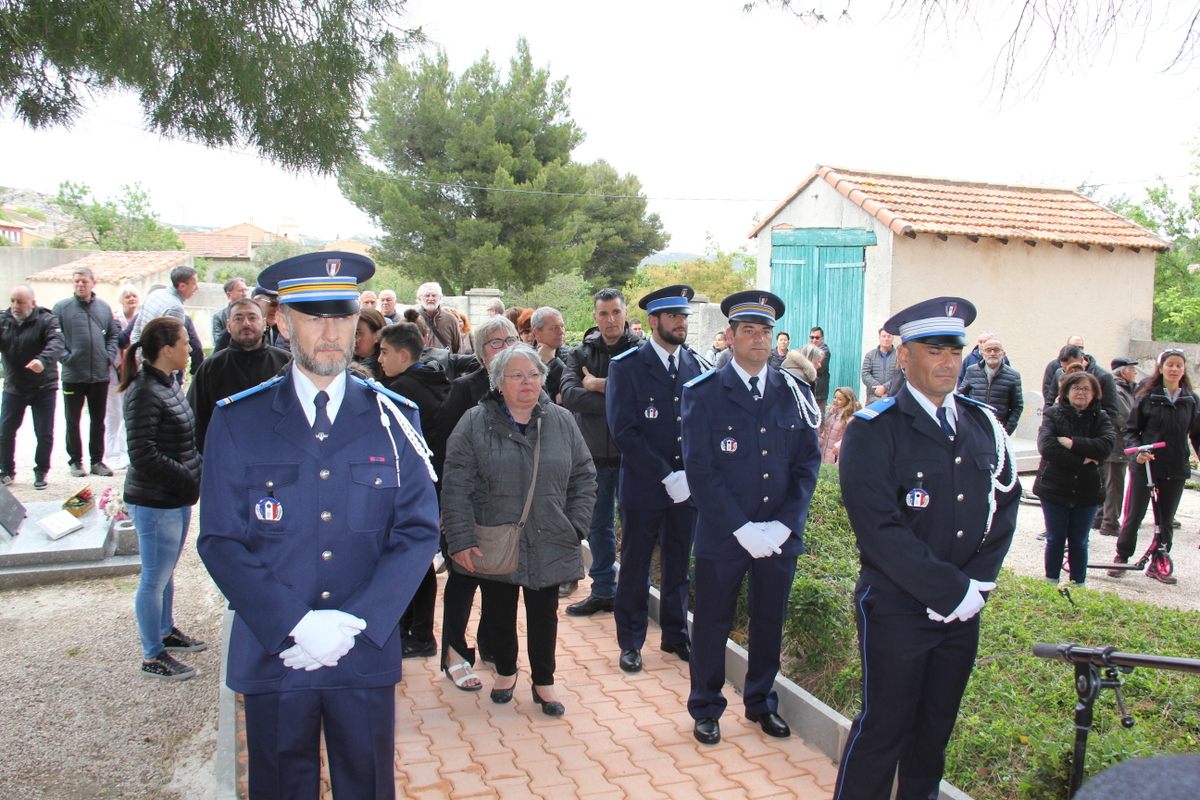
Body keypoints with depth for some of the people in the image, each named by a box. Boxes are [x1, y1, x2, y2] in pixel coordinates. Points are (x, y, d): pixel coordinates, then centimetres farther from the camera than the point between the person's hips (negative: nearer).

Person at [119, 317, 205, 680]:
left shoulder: (169, 384, 8)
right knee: (155, 579, 4)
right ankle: (152, 657, 17)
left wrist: (197, 470, 4)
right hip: (154, 503, -9)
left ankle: (166, 632, 39)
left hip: (177, 498, 9)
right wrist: (190, 479, -19)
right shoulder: (144, 393, -20)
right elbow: (143, 456, -24)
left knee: (165, 572, 23)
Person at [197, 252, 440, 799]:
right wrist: (295, 625, -15)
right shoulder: (237, 421, -1)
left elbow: (419, 532, -3)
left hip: (367, 657, 1)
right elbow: (220, 541, -4)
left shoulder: (392, 419, 1)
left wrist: (353, 624, -13)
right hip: (273, 658, 0)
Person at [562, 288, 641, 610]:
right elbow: (569, 395, -10)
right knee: (597, 525, 15)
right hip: (594, 451, 4)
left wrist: (599, 386, -13)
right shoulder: (581, 354, 5)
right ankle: (603, 591, 29)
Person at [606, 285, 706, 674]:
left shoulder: (695, 366, 7)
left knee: (678, 565, 15)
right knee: (635, 566, 8)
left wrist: (691, 473, -5)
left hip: (686, 486, 4)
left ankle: (675, 634, 31)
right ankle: (630, 642, 23)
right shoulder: (626, 366, -7)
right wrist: (665, 475, -16)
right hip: (643, 486, -4)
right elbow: (623, 431, -13)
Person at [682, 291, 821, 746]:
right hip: (721, 536, -3)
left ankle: (761, 703, 37)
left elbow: (808, 463, 3)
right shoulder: (703, 394, -7)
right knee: (712, 622, 10)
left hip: (780, 536, 3)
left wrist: (784, 524, -8)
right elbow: (700, 470, -11)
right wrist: (742, 529, -16)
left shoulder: (794, 394, 4)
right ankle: (706, 709, 29)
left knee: (770, 622, 16)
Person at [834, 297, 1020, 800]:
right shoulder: (873, 430, -13)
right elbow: (879, 528, -19)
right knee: (883, 728, 4)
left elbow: (1006, 504, 8)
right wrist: (949, 590, -17)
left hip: (964, 608, 6)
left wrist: (978, 583, -4)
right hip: (895, 608, -5)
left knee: (936, 727, 17)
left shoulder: (984, 426, 7)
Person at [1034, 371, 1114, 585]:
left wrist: (1072, 443, -23)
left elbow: (1106, 446, -17)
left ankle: (1078, 587, 22)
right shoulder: (1053, 414, -4)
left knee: (1079, 543, 11)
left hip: (1087, 492, 2)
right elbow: (1046, 447, -20)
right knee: (1055, 540, 9)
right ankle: (1050, 584, 22)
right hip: (1054, 489, -2)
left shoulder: (1100, 418, 3)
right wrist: (1083, 461, -20)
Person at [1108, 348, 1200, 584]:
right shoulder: (1147, 396, -3)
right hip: (1145, 466, -3)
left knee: (1165, 520, 10)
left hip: (1176, 469, 3)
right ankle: (1121, 558, 17)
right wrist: (1137, 451, -16)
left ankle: (1157, 565, 21)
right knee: (1134, 516, 2)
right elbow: (1131, 429, 0)